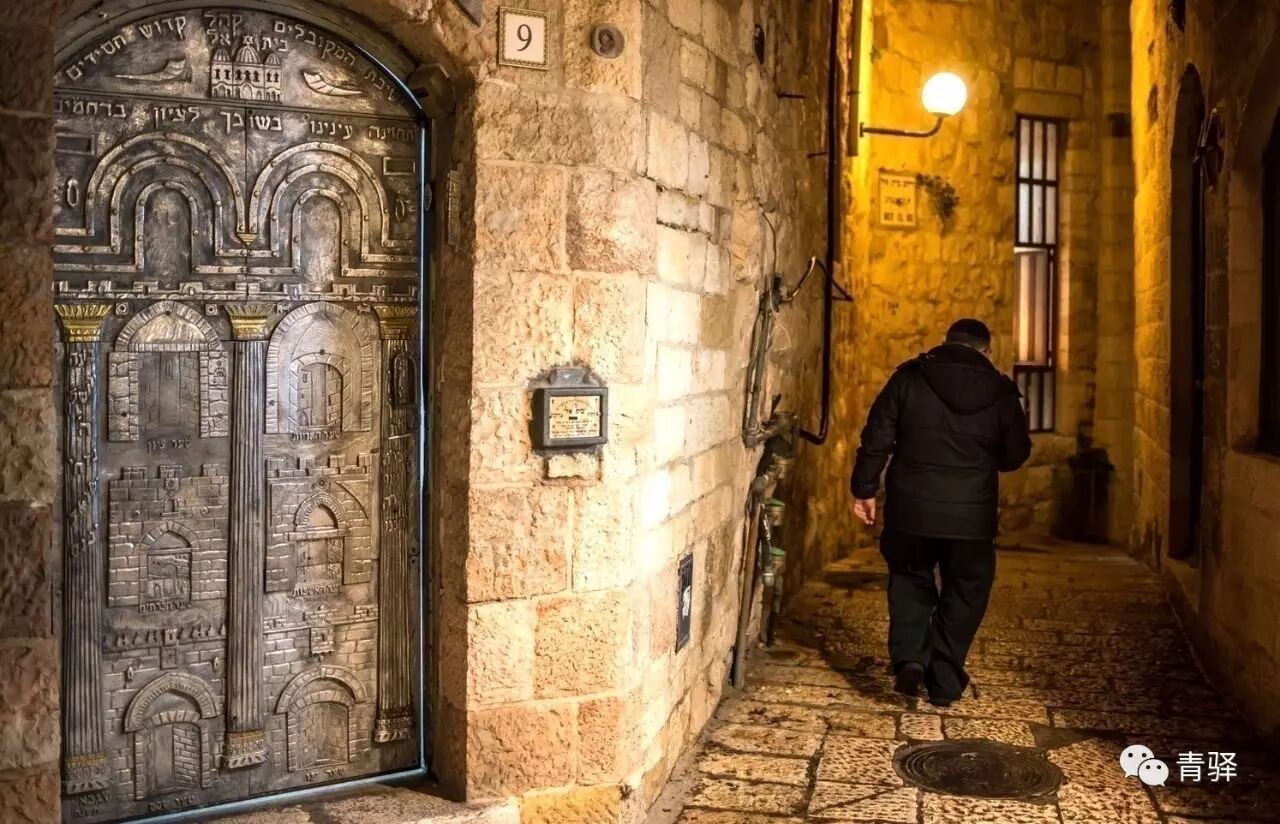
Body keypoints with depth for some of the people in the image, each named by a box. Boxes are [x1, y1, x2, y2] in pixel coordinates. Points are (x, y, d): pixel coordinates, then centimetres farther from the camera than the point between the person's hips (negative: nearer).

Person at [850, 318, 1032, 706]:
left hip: (911, 507, 0)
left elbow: (876, 438, -4)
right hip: (972, 514, 0)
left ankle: (908, 657, 2)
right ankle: (944, 682, 16)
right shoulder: (1001, 391, 0)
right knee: (963, 593, 14)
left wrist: (864, 489, 4)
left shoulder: (909, 378, -2)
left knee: (910, 580, 20)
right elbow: (1016, 455, 7)